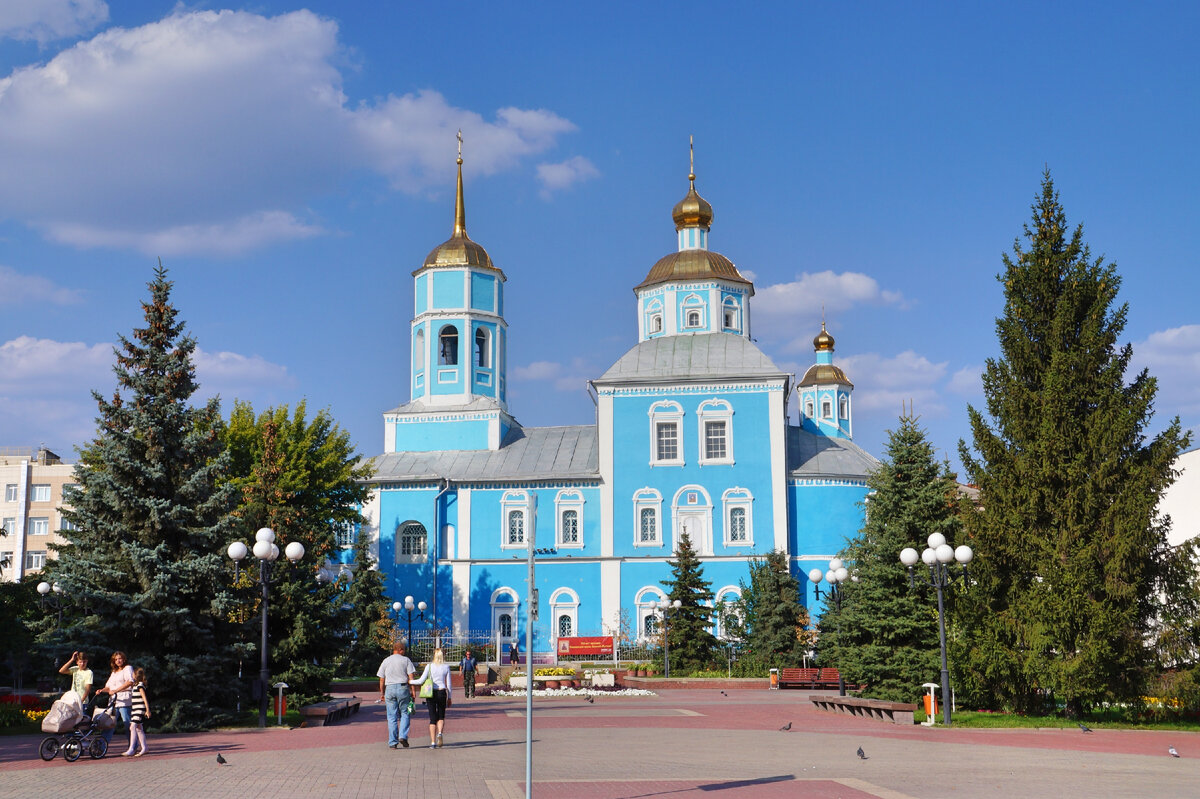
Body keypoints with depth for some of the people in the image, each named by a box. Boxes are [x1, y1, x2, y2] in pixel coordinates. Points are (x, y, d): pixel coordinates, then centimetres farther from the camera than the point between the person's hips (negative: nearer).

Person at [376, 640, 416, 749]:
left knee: (392, 717, 4)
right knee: (405, 713, 8)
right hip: (403, 688, -2)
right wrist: (413, 691, -1)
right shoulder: (406, 660, 4)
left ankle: (392, 742, 2)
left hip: (389, 689, 2)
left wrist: (382, 693, 16)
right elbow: (411, 677, -3)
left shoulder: (386, 661, 11)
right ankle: (403, 736, -8)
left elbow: (381, 679, 9)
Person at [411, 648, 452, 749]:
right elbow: (448, 683, 4)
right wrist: (449, 697, 12)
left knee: (433, 718, 5)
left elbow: (421, 680, -6)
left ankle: (433, 742, 1)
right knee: (441, 716, 16)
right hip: (442, 692, 1)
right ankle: (439, 733, -12)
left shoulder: (429, 666, -3)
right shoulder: (446, 666, 1)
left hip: (431, 693, -1)